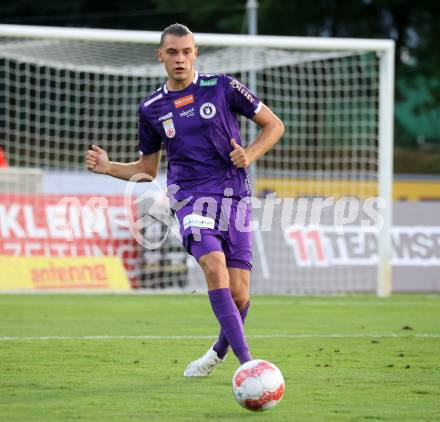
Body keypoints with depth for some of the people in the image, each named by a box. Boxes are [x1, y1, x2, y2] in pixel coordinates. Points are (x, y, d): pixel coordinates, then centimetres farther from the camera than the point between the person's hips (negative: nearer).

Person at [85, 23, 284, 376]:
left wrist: (250, 155, -9)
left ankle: (220, 351, 27)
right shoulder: (151, 109, 10)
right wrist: (108, 167, 2)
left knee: (238, 292, -5)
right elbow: (147, 169, 19)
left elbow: (274, 124, 8)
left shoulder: (222, 87, 2)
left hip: (234, 197, 0)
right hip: (190, 197, 0)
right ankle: (246, 362, -30)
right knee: (214, 266, -27)